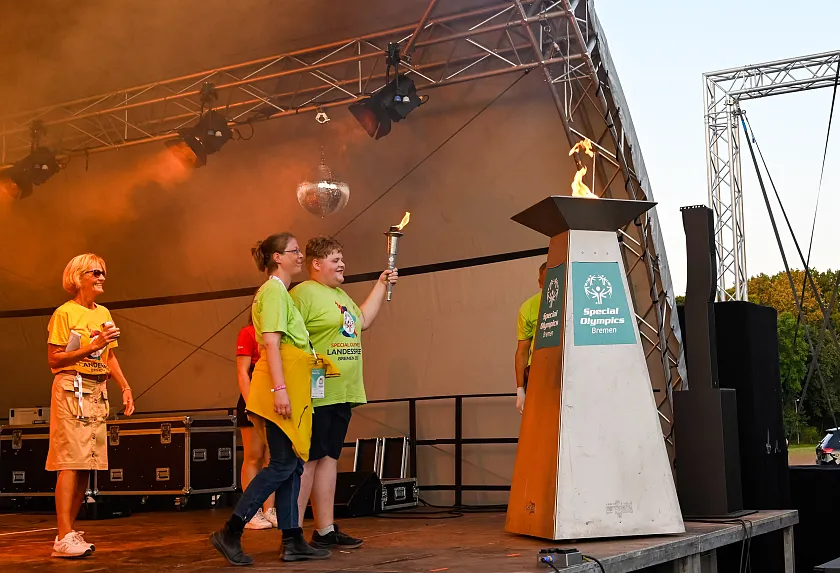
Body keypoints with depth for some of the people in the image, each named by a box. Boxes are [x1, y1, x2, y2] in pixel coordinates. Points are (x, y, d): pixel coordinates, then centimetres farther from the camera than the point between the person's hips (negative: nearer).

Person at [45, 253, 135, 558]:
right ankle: (64, 538, -12)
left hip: (98, 391, 7)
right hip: (71, 388, -7)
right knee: (71, 462, -11)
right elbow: (54, 359, -10)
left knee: (88, 463, 4)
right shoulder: (64, 313, -5)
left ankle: (70, 531, 11)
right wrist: (91, 347, -17)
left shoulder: (104, 313, 15)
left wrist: (125, 387, 8)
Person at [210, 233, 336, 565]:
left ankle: (292, 541, 10)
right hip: (281, 386, -10)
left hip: (292, 388, 10)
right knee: (282, 465, -9)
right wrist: (279, 388, -25)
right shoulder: (274, 290, -9)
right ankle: (230, 534, -6)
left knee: (293, 464, 8)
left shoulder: (282, 293, 22)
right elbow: (271, 342, -19)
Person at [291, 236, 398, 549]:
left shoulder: (340, 295, 18)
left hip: (341, 394, 9)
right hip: (316, 393, -9)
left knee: (328, 458, 11)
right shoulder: (303, 293, -11)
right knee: (308, 460, -7)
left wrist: (381, 284, 28)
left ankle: (325, 529, 17)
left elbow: (363, 320, 32)